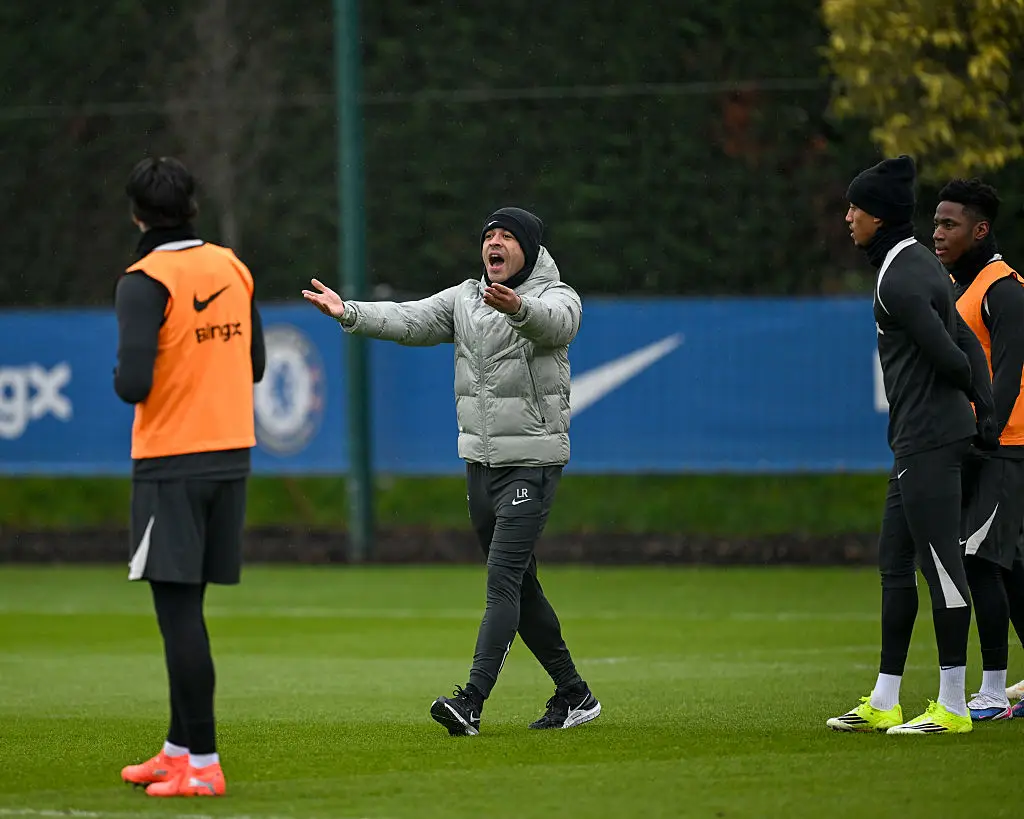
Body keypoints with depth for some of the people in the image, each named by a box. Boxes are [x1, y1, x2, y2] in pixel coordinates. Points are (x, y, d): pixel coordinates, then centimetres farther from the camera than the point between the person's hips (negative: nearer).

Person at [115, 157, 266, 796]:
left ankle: (202, 764, -7)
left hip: (170, 462, -7)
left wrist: (123, 378, 1)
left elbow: (133, 384, -21)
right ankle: (179, 749, 23)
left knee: (179, 613, -5)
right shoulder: (233, 269, 7)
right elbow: (254, 366, 14)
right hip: (232, 455, 7)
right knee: (187, 611, 16)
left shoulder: (146, 282, -13)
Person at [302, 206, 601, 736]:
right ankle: (573, 695, 23)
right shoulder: (464, 299, 10)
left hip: (532, 463, -7)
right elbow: (410, 320, -3)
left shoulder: (555, 296, -7)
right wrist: (350, 313, -20)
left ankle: (471, 702, -23)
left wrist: (519, 309, -54)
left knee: (503, 582, -15)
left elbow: (556, 322, -31)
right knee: (519, 587, 12)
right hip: (480, 462, 7)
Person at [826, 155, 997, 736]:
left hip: (928, 441, -11)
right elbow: (968, 346, 15)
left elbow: (950, 356, -18)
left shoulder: (900, 280, -16)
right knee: (896, 564, 13)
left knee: (941, 563, -7)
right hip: (917, 442, 11)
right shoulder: (922, 264, 16)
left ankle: (953, 706, -5)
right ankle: (883, 704, 17)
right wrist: (985, 413, 10)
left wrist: (968, 390, 3)